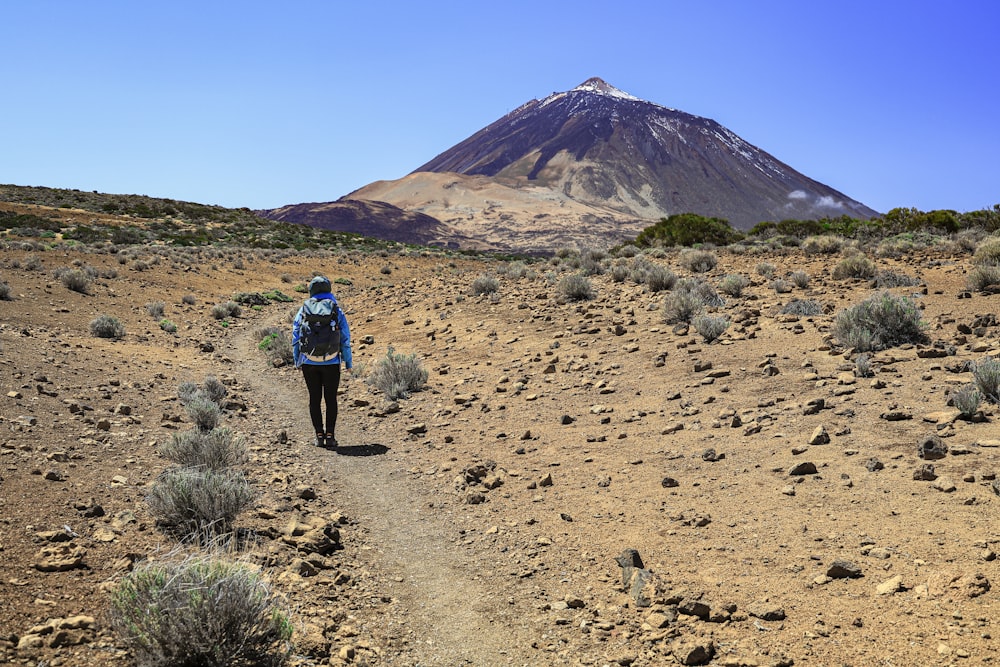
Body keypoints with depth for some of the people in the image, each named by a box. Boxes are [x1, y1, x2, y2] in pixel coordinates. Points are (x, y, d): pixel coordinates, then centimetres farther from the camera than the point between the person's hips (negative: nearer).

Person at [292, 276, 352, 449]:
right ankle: (330, 436, 2)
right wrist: (348, 362, 7)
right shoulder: (336, 311, -2)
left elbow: (295, 338, 4)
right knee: (331, 399, 7)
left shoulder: (303, 310, 2)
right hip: (331, 363, -1)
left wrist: (297, 361, 14)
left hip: (309, 362, 1)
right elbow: (345, 339, -2)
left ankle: (319, 435, 9)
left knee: (315, 399, 10)